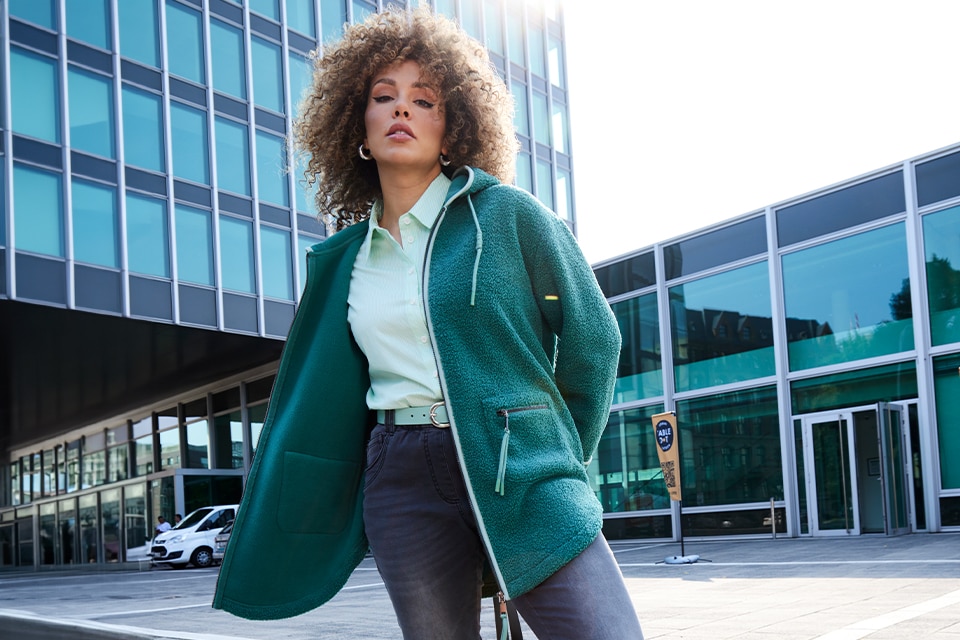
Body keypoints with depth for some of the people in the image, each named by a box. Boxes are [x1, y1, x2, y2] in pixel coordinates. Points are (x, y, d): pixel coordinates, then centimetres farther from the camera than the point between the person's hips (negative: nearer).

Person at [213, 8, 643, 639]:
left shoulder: (507, 213, 0)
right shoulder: (345, 257, 13)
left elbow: (592, 339, 5)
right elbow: (324, 395, 20)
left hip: (520, 471, -3)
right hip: (401, 485, 4)